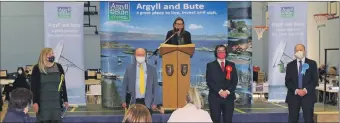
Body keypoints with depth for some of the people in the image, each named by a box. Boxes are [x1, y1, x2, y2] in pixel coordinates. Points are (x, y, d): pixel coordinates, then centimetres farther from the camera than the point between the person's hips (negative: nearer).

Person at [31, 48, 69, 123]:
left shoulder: (58, 67, 6)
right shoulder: (37, 69, -3)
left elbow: (63, 84, 9)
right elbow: (34, 87, -4)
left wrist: (65, 100, 7)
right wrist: (34, 102, -10)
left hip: (56, 102, 3)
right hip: (43, 102, -3)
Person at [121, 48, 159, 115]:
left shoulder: (152, 69, 3)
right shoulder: (129, 69, 4)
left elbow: (155, 87, 4)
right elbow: (124, 86, 7)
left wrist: (155, 102, -1)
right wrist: (123, 100, 2)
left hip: (147, 102, 0)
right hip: (135, 102, 0)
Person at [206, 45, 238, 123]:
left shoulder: (231, 65, 13)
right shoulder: (211, 65, 6)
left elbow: (235, 80, 5)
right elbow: (209, 81, -3)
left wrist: (227, 91, -10)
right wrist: (219, 91, -14)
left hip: (229, 97, 2)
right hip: (215, 97, -2)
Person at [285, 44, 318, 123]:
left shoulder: (312, 63, 6)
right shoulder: (290, 65, 9)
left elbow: (315, 80, 0)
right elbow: (287, 82, 3)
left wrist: (305, 90, -13)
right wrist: (296, 90, -12)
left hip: (308, 95, -1)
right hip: (293, 95, 1)